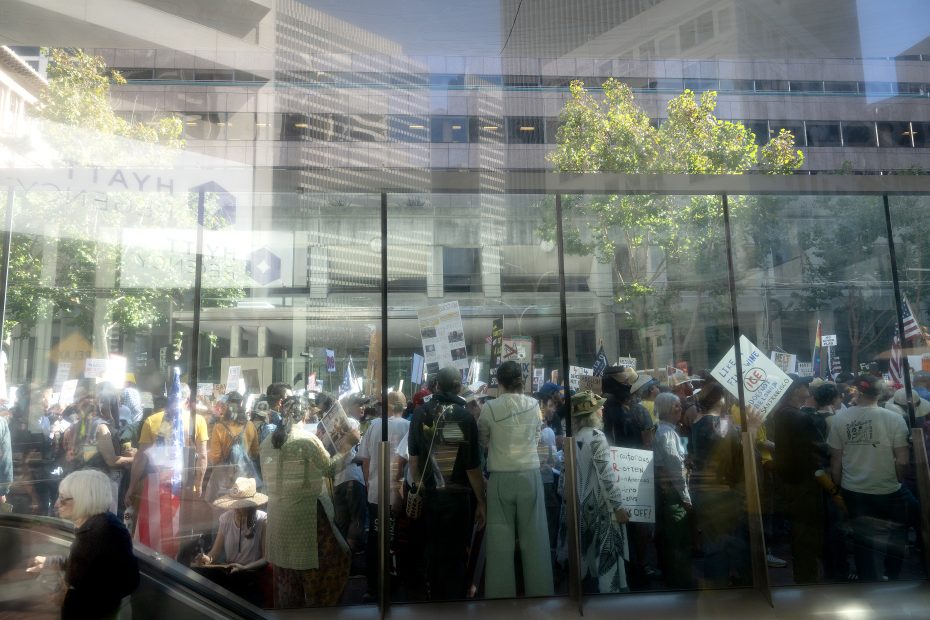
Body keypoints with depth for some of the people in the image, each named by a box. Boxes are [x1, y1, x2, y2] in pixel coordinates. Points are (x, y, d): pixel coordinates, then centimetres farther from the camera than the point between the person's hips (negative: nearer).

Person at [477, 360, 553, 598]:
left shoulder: (489, 407, -7)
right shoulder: (534, 405, -2)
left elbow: (483, 441, 6)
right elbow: (536, 438, 11)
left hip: (501, 477, -1)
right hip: (530, 474, 2)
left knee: (500, 539, 7)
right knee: (533, 537, 11)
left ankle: (501, 592, 17)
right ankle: (539, 590, 21)